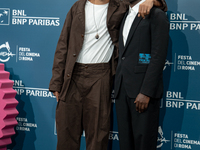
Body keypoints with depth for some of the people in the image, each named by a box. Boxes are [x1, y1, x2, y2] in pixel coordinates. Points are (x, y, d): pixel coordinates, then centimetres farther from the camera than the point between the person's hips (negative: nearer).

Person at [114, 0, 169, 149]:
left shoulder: (156, 15, -5)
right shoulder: (126, 16, 20)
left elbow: (159, 57, -13)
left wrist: (146, 92, -18)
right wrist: (118, 87, 12)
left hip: (143, 90, -7)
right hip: (123, 89, 7)